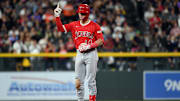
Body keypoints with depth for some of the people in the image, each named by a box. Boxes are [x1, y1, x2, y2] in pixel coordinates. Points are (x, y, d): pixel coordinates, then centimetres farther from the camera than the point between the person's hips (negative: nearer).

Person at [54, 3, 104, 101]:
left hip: (91, 54, -4)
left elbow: (101, 41, -6)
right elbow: (61, 28, 11)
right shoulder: (74, 25, 11)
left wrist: (89, 46, -18)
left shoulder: (94, 26, -2)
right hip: (79, 54, 4)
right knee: (78, 82, 4)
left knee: (91, 81, -6)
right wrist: (57, 16, -2)